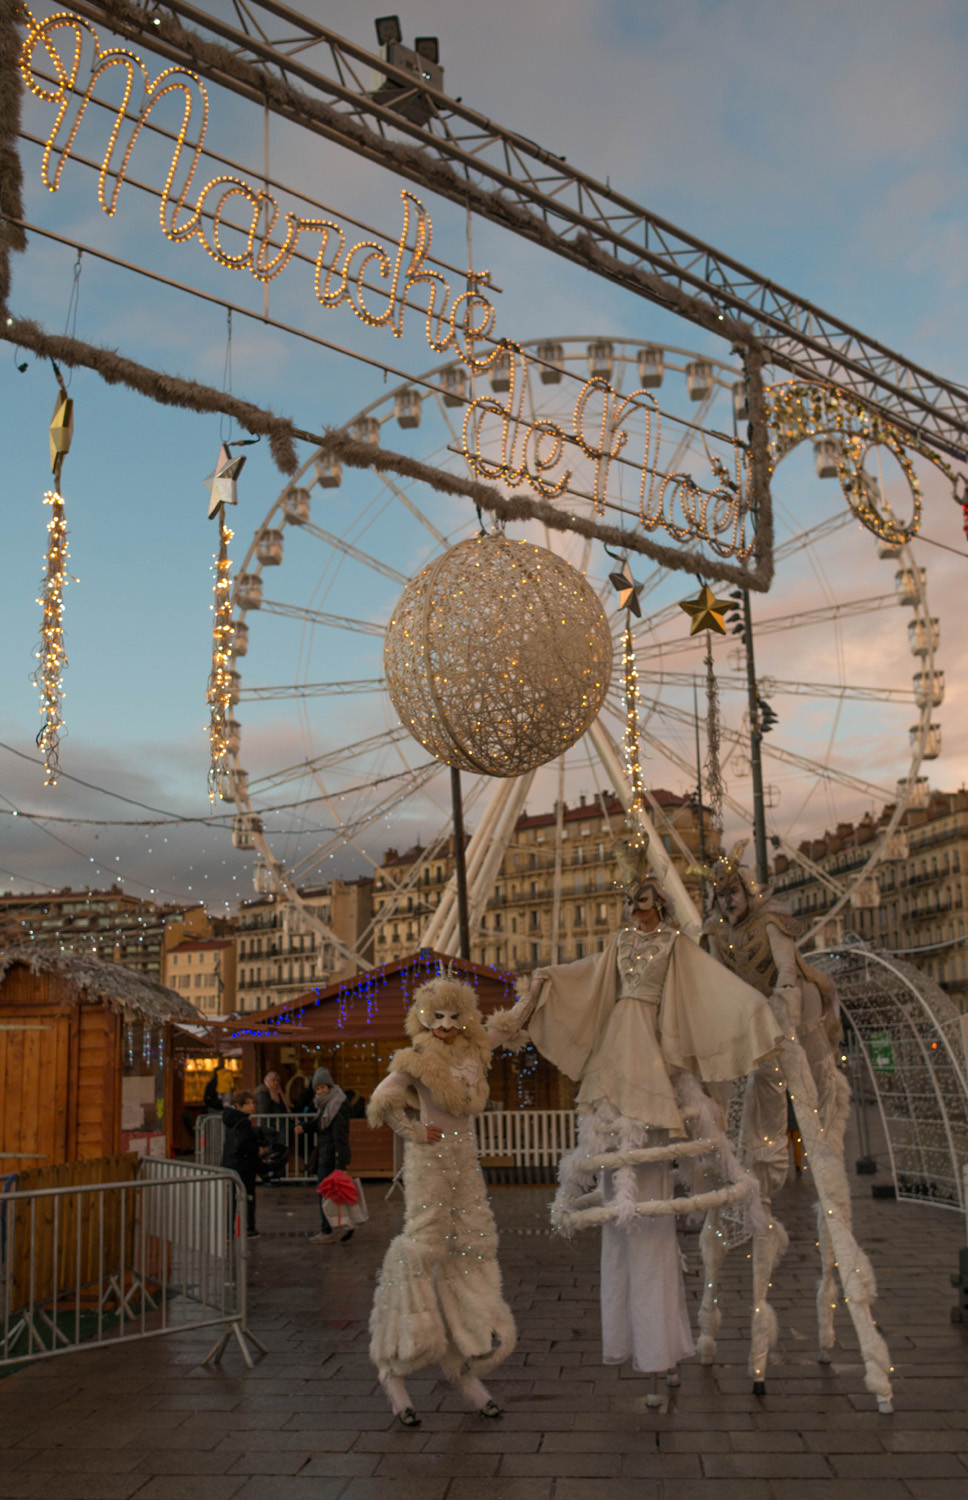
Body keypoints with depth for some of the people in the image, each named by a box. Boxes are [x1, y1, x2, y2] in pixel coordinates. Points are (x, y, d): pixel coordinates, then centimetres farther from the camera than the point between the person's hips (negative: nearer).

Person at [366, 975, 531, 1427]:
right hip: (430, 1161, -6)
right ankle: (393, 1368, 4)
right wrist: (415, 1132, -9)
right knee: (422, 1250, -6)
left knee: (473, 1251, 5)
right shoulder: (420, 1059, -10)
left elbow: (506, 1026, 20)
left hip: (465, 1160, 6)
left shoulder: (473, 1051, 6)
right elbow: (382, 1100, -16)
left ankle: (465, 1365, 15)